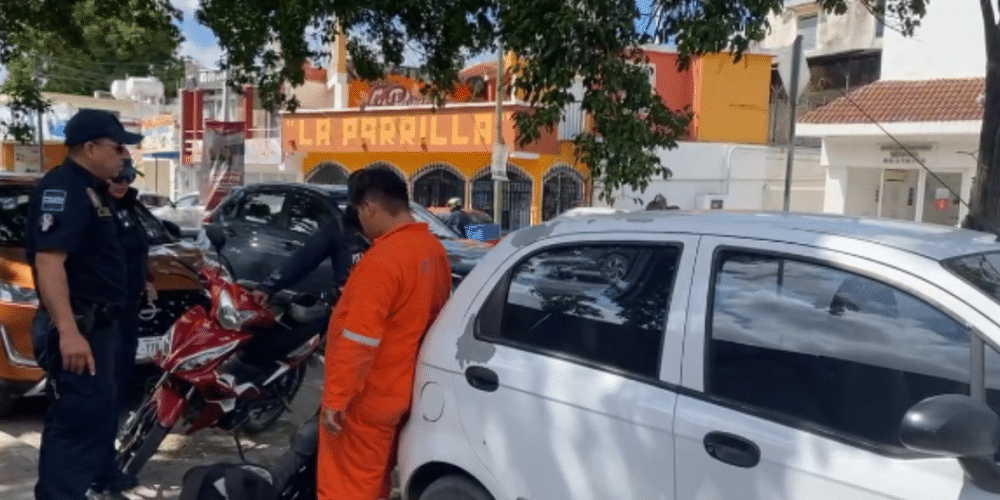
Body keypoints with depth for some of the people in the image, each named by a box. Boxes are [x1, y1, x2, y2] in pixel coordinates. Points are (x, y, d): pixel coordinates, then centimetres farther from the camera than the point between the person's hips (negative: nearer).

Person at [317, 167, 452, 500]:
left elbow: (358, 340, -27)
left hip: (366, 397, -9)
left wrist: (335, 398, -19)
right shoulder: (433, 249, 2)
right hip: (400, 388, 9)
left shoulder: (383, 259, -26)